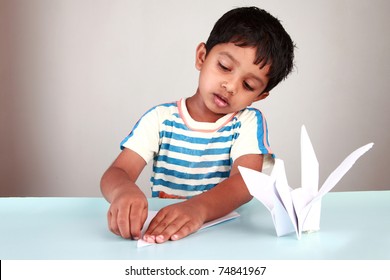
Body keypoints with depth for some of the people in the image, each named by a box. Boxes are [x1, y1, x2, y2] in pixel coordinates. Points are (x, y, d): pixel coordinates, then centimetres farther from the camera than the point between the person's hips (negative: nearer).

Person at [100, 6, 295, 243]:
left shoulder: (249, 123, -1)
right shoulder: (160, 119, 2)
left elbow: (247, 180, -18)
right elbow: (115, 174, -7)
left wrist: (198, 207, -38)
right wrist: (124, 191, -32)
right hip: (161, 234, 1)